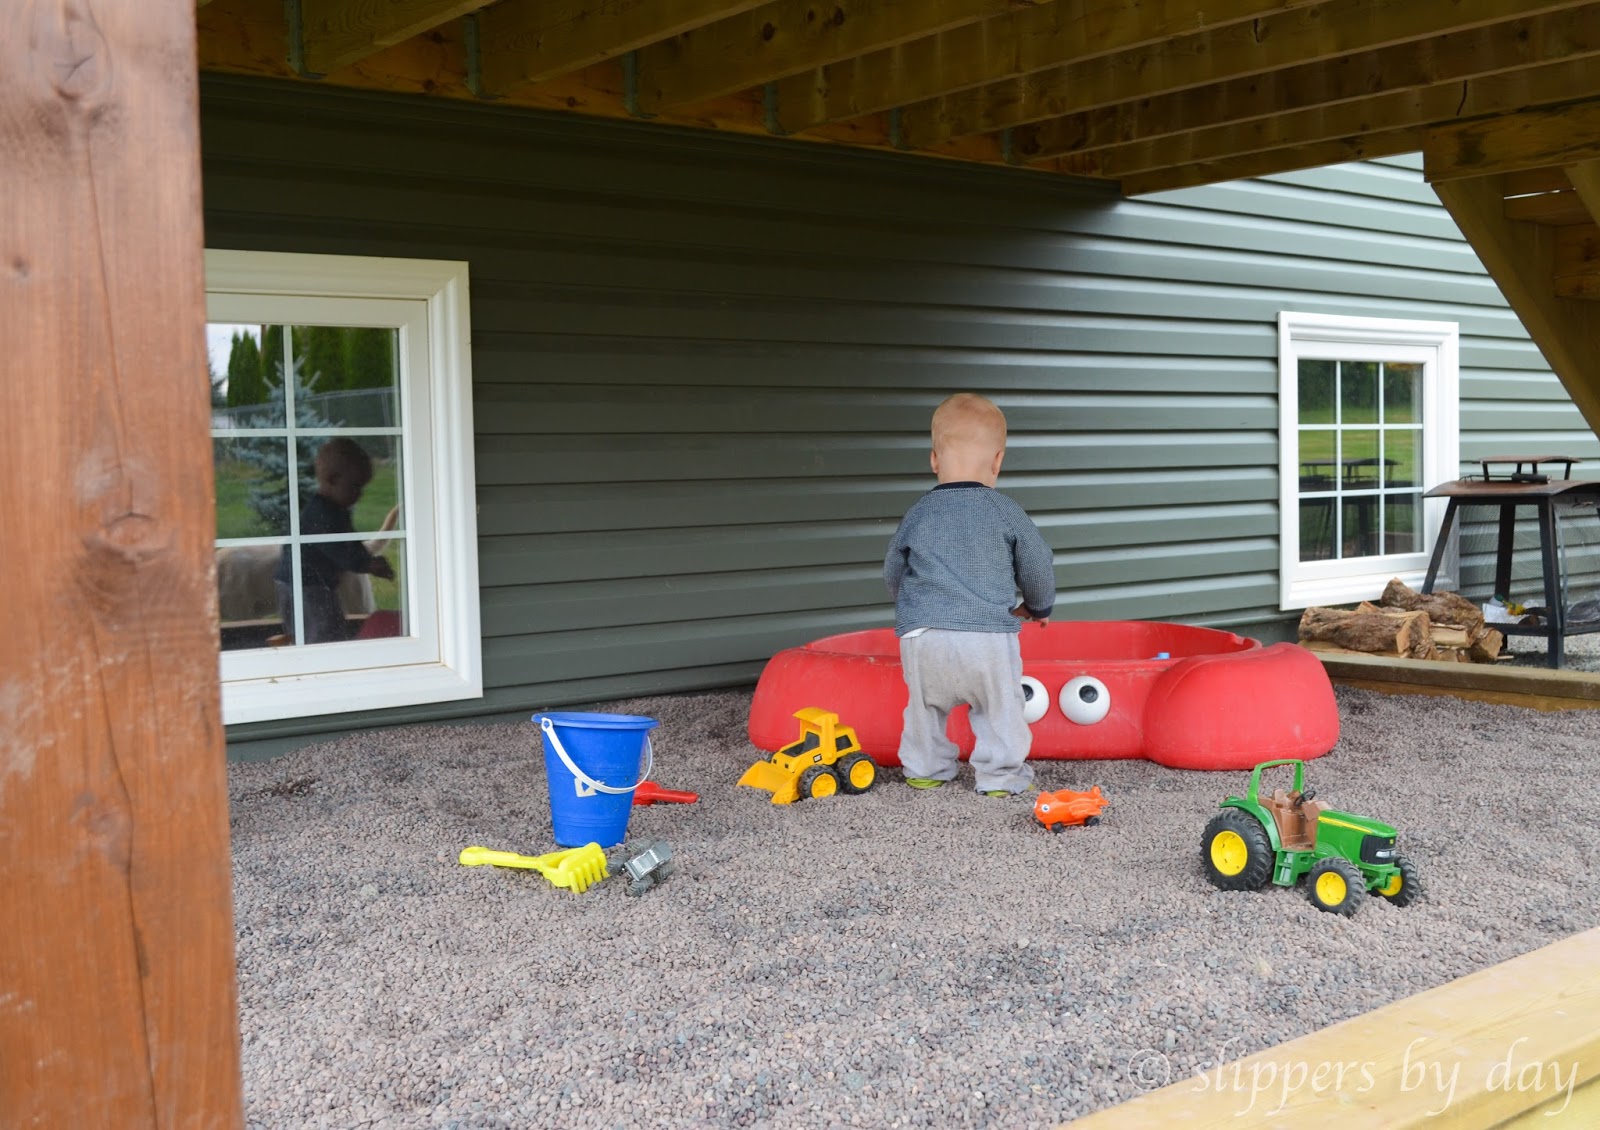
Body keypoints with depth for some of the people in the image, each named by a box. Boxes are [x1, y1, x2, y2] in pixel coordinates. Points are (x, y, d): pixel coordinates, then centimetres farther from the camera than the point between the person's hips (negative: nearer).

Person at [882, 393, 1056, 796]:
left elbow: (892, 573, 17)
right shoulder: (1006, 512, 1)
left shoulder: (917, 515, 6)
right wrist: (1038, 606, 30)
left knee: (926, 706, 19)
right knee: (1000, 708, 12)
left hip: (924, 636, 2)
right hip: (990, 635, -2)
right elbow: (1037, 566, 8)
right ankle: (1001, 775, 16)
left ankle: (925, 769, 29)